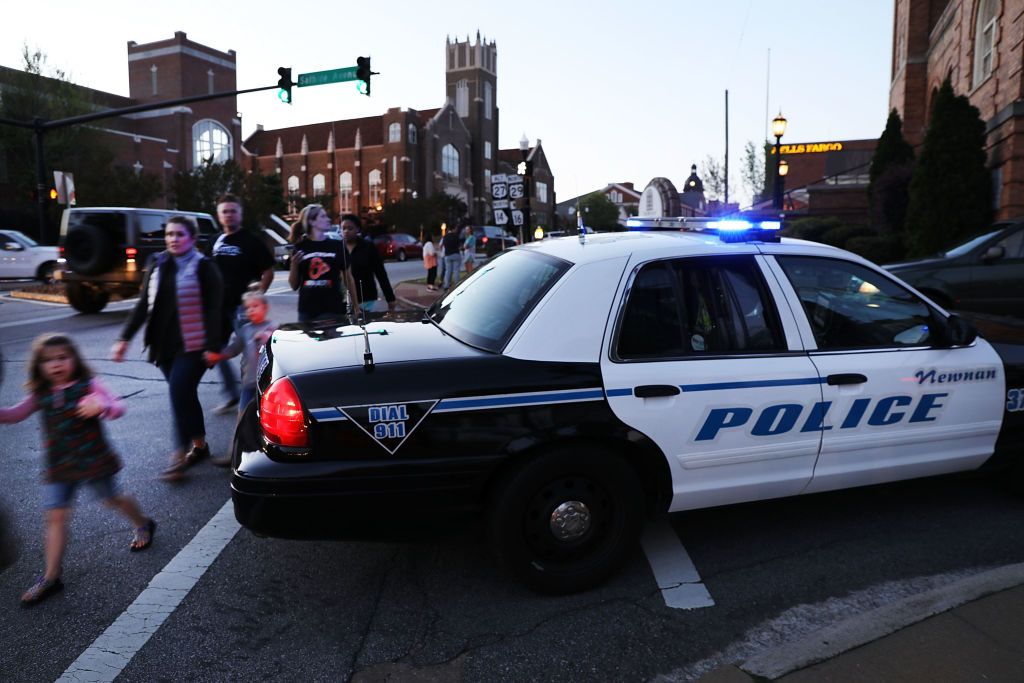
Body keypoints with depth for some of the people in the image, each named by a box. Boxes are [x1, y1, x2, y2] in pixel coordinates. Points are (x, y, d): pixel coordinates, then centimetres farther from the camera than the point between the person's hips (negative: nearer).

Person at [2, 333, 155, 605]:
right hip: (59, 467, 4)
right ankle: (51, 577, 9)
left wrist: (101, 407, -38)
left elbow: (118, 407, -15)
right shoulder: (40, 394, 2)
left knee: (112, 499, 14)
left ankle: (143, 524, 43)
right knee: (55, 516, 0)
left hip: (92, 460, -4)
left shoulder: (88, 385, -11)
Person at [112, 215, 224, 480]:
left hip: (192, 344, -6)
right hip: (164, 344, 6)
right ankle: (199, 445, 26)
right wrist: (125, 338, 7)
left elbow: (213, 308, -11)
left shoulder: (203, 267, -6)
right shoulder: (157, 264, 10)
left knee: (179, 394, -12)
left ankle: (180, 454, -4)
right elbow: (144, 304, 12)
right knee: (185, 395, 12)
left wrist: (213, 346, -17)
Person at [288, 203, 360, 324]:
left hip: (332, 310, -1)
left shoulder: (337, 246, 3)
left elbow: (348, 278, 8)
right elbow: (294, 285, 7)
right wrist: (294, 265, -10)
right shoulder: (300, 248, 4)